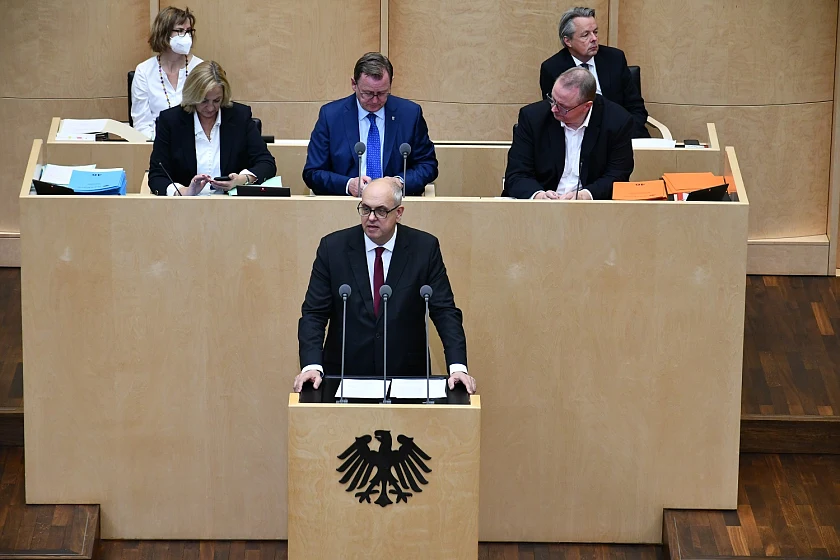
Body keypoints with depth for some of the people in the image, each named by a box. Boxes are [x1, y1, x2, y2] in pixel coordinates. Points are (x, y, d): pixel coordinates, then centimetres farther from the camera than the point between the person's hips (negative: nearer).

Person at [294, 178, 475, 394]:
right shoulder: (333, 247, 0)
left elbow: (445, 311, 1)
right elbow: (314, 313, 0)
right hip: (346, 374, 0)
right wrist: (311, 366, -15)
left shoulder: (424, 247, 1)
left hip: (406, 375, 0)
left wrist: (458, 367, -13)